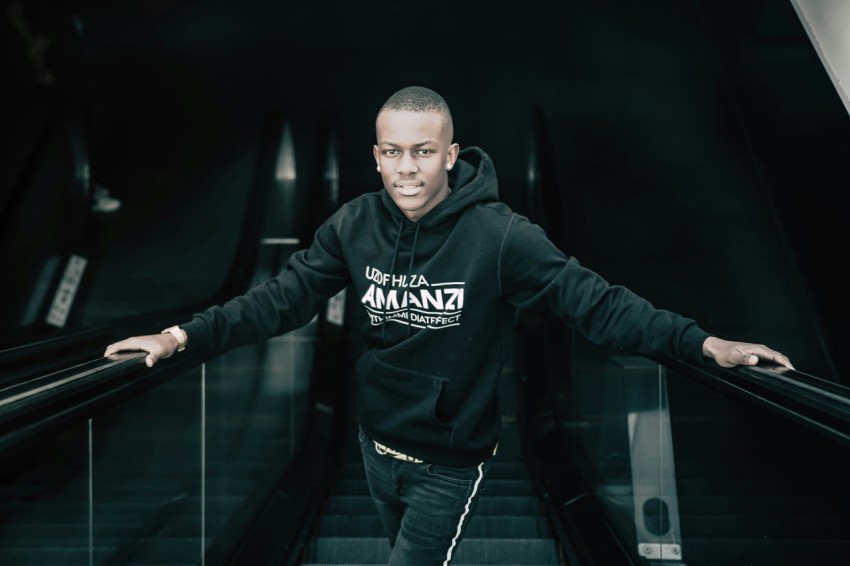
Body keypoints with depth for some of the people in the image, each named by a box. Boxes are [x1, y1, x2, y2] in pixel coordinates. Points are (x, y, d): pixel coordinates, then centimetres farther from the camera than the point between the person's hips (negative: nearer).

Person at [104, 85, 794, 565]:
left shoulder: (498, 235, -22)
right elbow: (284, 297, -7)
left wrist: (700, 342, -28)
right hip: (377, 447, 5)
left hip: (449, 464, -4)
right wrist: (187, 335, -15)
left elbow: (594, 299, -21)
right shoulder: (355, 225, -10)